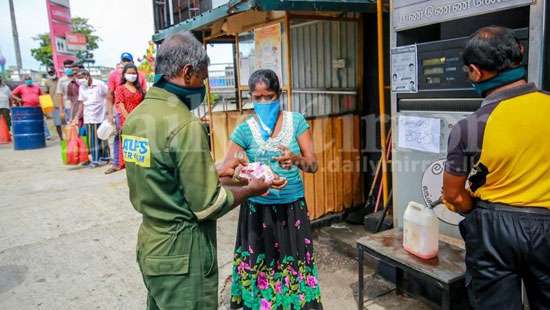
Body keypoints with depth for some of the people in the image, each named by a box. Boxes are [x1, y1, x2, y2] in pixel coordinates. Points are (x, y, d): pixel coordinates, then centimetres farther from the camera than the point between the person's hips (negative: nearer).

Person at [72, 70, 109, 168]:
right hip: (88, 118, 4)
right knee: (92, 141, 2)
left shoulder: (100, 84, -4)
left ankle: (104, 158, 18)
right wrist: (77, 117, 4)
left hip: (101, 117, -4)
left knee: (102, 138, 5)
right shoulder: (81, 87, 10)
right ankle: (95, 160, 9)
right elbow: (81, 103, 10)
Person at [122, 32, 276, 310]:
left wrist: (216, 172, 13)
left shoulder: (136, 115, 2)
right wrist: (251, 189, -4)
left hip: (149, 245, 8)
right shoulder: (184, 125, -23)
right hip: (181, 255, -8)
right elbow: (208, 205, -19)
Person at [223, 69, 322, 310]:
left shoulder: (296, 121, -1)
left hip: (292, 206, 1)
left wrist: (296, 160, -28)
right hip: (258, 208, 0)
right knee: (259, 264, 6)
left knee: (295, 261, 6)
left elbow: (313, 165, -5)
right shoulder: (245, 130, -3)